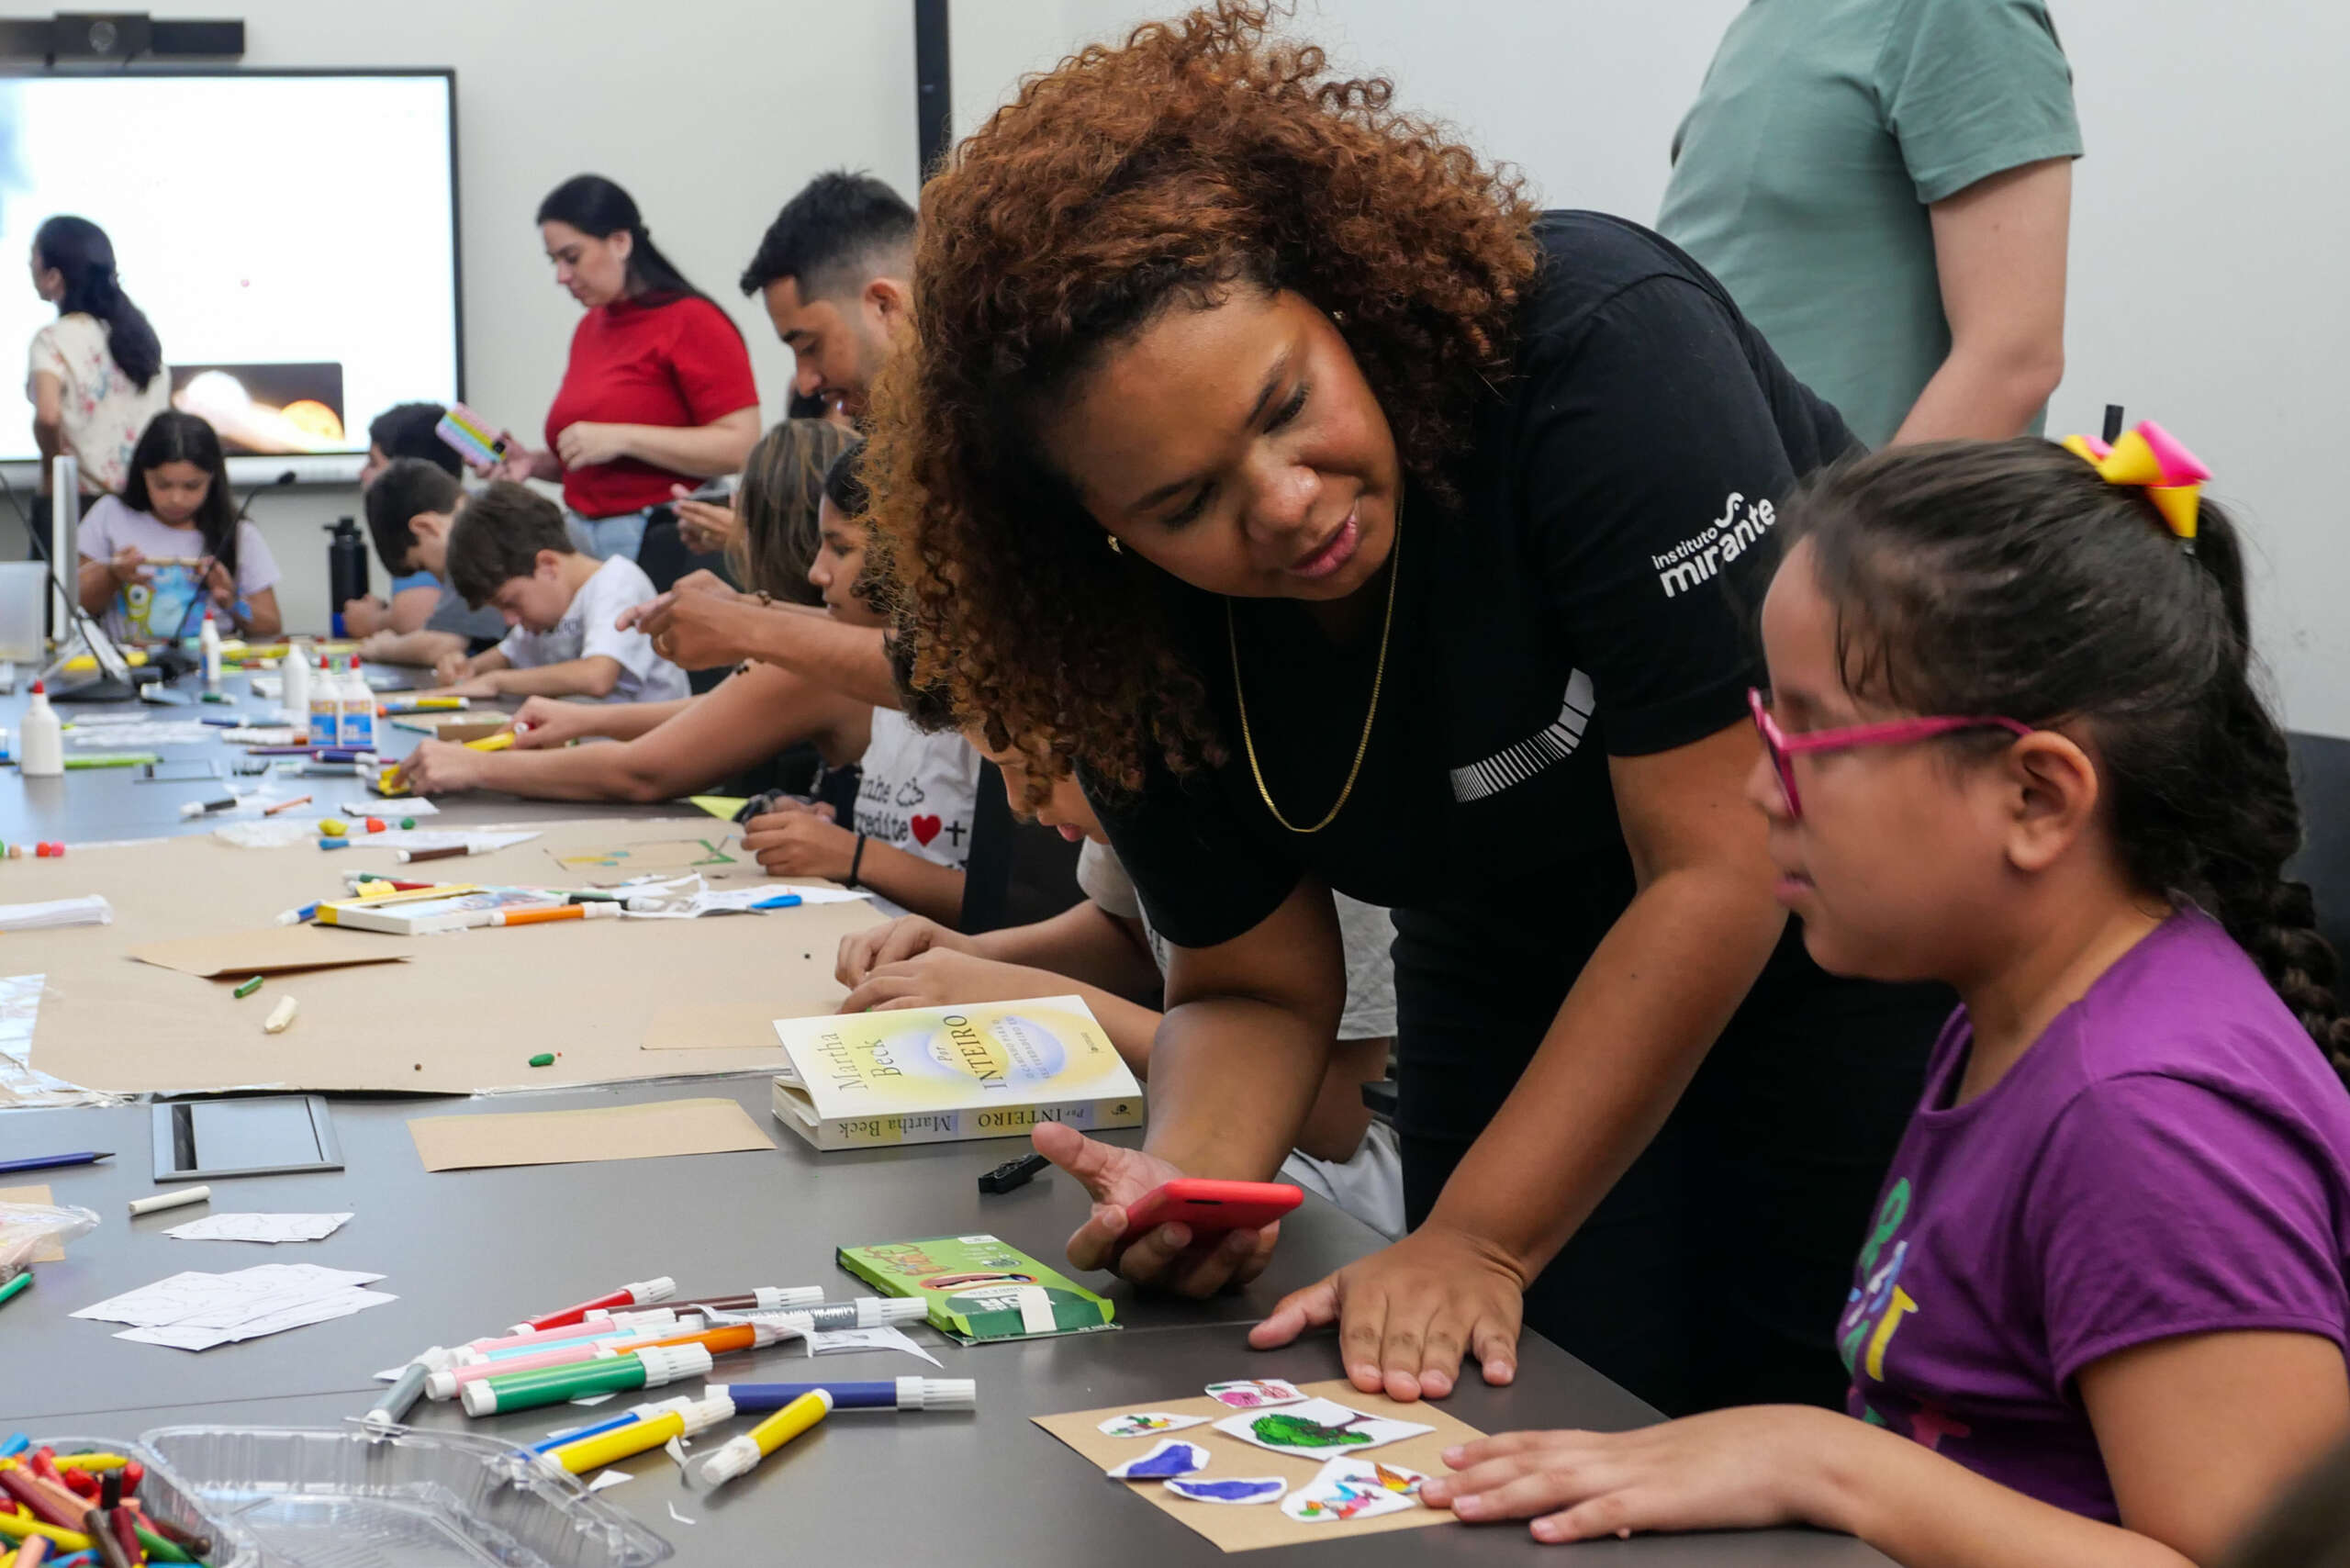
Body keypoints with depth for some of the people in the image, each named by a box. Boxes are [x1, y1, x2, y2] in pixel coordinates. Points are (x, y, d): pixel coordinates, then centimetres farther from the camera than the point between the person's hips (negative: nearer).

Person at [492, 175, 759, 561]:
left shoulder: (692, 322, -7)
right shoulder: (589, 329, 16)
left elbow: (740, 447, -16)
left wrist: (622, 439, -18)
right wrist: (535, 463, 7)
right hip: (585, 538, 7)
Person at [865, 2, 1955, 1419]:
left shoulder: (1600, 344, -32)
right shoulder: (1140, 634, -16)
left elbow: (1721, 873, -30)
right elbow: (1257, 987, -4)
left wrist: (1475, 1244, -29)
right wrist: (1191, 1180, -26)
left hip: (1841, 930, -4)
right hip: (1520, 972, 4)